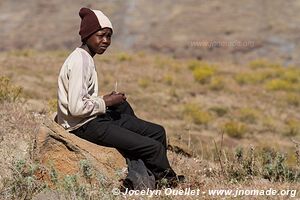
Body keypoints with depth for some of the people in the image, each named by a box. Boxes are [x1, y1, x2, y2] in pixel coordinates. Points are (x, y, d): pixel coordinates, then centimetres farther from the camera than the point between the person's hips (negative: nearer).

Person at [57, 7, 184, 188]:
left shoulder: (86, 58, 10)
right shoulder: (79, 61, -21)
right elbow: (76, 108, -27)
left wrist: (106, 99, 1)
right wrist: (106, 102, -14)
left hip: (95, 118, 11)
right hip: (84, 126, -11)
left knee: (157, 132, 12)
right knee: (155, 147, -13)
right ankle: (167, 179, 13)